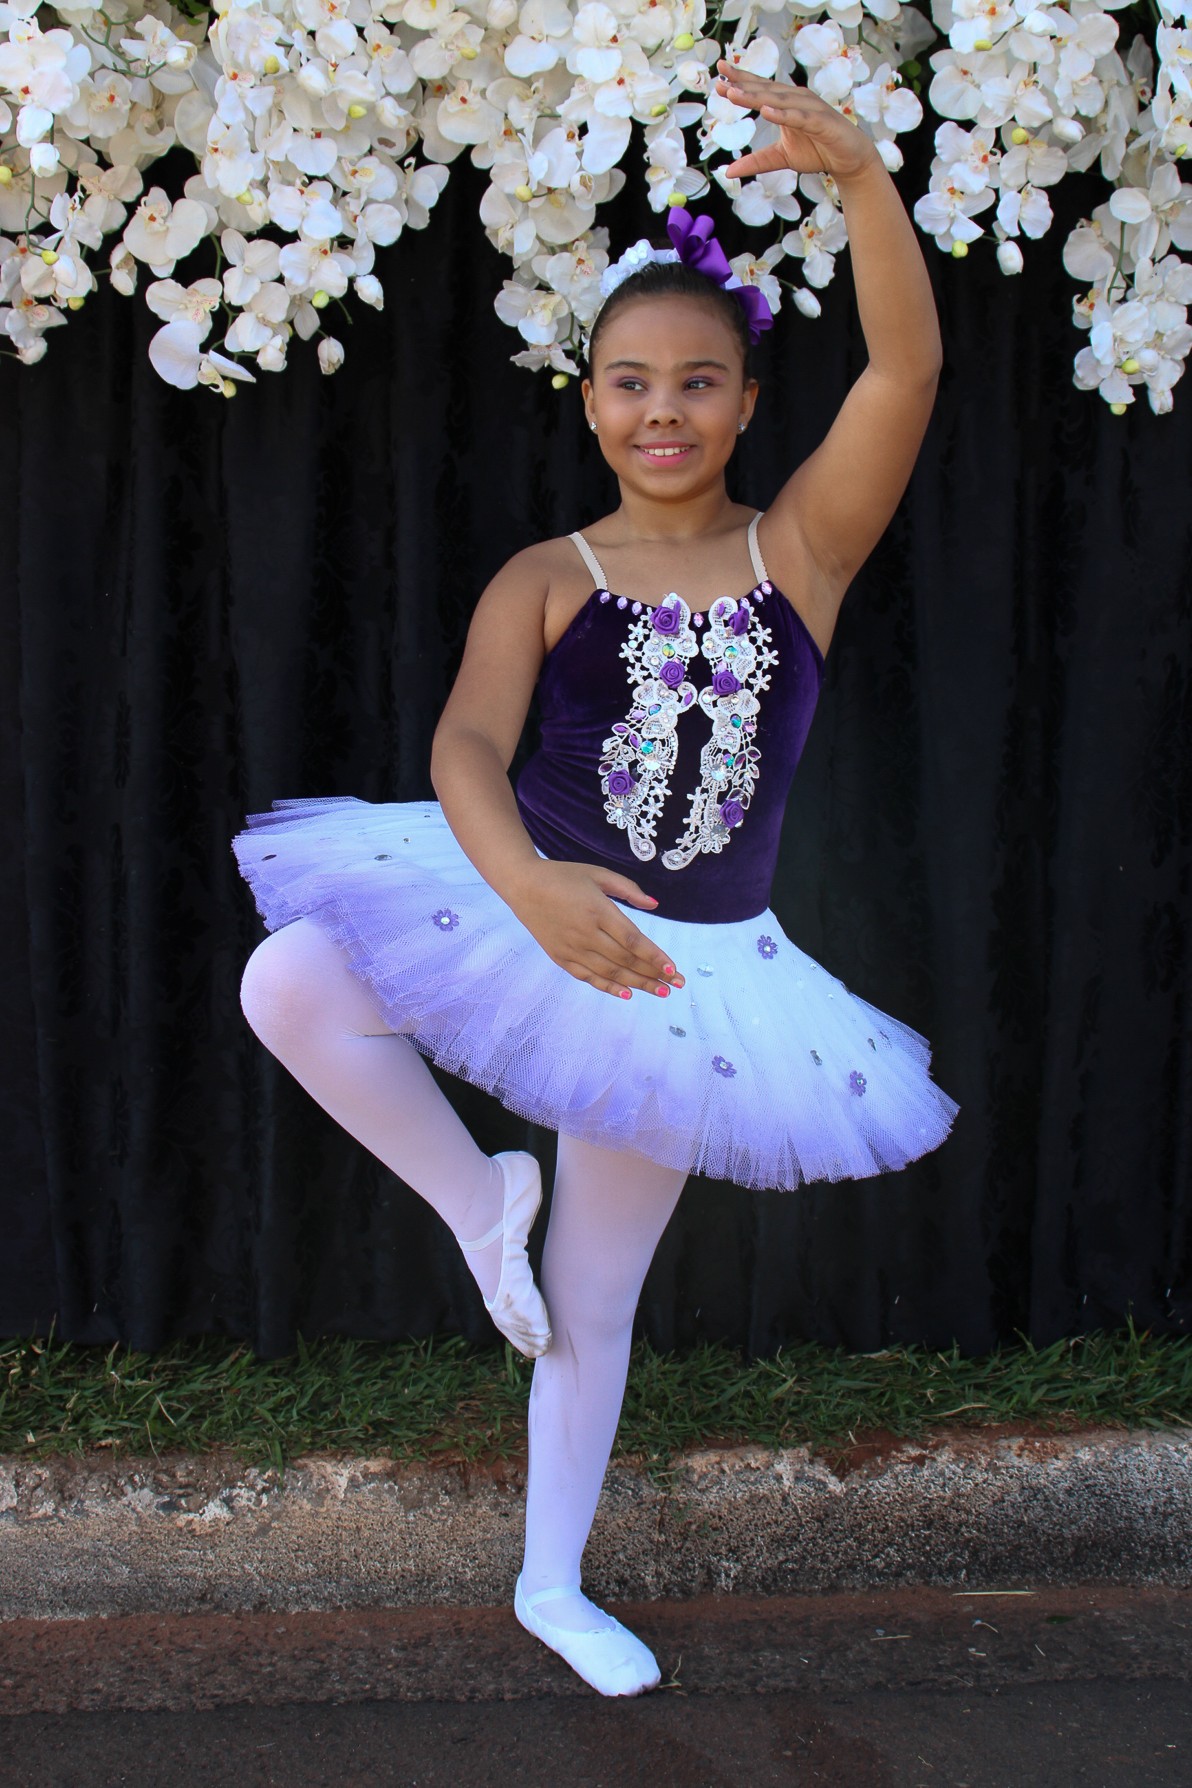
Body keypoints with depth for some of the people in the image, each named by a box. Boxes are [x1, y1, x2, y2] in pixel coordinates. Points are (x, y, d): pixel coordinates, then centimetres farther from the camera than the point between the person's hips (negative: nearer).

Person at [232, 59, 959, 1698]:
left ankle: (554, 1586, 34)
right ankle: (475, 1198, -1)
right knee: (289, 983, -27)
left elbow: (909, 368, -18)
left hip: (696, 967, 0)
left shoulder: (802, 545, -4)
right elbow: (467, 743, -21)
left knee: (596, 1303, 12)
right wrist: (527, 880, -43)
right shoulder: (550, 578, -6)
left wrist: (862, 177, -35)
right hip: (527, 906, 0)